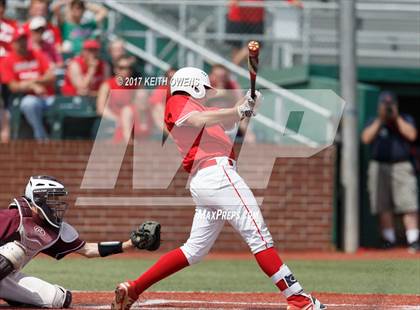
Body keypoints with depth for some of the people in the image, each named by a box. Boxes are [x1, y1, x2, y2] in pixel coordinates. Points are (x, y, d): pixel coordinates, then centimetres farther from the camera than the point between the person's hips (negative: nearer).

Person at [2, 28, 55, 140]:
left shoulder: (38, 55, 13)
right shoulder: (8, 61, 7)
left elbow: (51, 77, 3)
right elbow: (13, 87, -1)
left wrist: (33, 81, -12)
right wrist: (33, 87, -15)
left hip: (48, 97, 3)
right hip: (29, 97, -3)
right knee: (29, 103, -39)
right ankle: (41, 137, -34)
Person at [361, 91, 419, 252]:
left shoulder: (406, 120, 10)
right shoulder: (373, 122, 11)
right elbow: (366, 138, -7)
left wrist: (396, 118, -8)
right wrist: (380, 120, -9)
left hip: (402, 166, -1)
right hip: (379, 167, 1)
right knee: (383, 206, -1)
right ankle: (389, 238, 6)